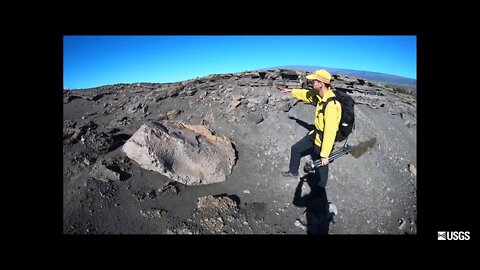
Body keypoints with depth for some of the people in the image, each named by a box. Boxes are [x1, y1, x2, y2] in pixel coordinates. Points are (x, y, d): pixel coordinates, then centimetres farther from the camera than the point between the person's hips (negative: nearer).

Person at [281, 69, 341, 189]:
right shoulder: (319, 95, -8)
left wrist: (325, 154, -27)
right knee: (295, 149, 22)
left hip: (323, 140, -9)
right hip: (315, 134, 9)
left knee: (320, 166, 11)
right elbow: (306, 94, 16)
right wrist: (291, 91, 27)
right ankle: (293, 171, 46)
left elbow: (330, 132, -32)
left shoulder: (331, 105, -34)